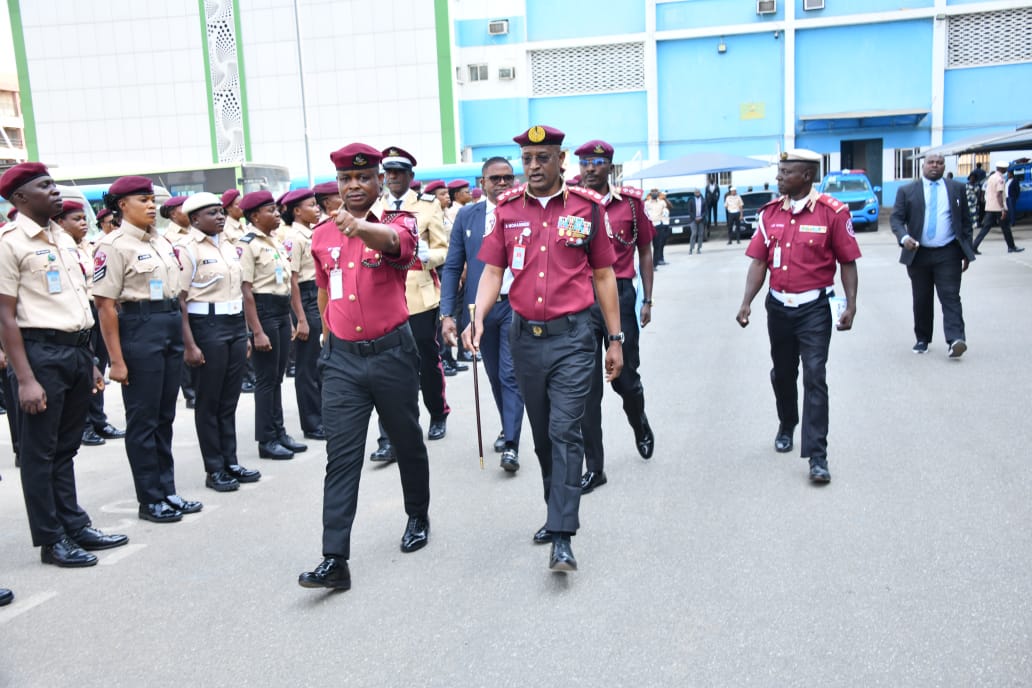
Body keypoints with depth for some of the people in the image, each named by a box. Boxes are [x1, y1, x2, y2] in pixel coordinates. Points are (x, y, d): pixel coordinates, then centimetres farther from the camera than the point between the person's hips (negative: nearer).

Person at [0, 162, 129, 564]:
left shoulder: (64, 238, 13)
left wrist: (90, 361, 14)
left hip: (77, 349, 7)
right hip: (41, 351, -7)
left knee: (66, 447, 16)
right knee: (40, 452, 5)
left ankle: (75, 526, 25)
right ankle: (51, 540, 15)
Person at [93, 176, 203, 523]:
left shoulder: (161, 241, 11)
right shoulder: (114, 245, -10)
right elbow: (105, 305, -13)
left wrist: (184, 337, 12)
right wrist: (116, 360, -16)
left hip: (172, 326, 7)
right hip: (138, 328, -7)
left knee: (165, 416, 13)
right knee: (143, 419, 3)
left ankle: (167, 491, 24)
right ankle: (150, 500, 14)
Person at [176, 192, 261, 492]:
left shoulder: (228, 243, 13)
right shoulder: (186, 248, -8)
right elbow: (180, 300, -12)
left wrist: (245, 333, 16)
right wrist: (189, 344, -16)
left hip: (236, 323, 6)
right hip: (207, 325, -6)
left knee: (229, 399, 12)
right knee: (209, 401, 3)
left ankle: (230, 462, 21)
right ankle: (214, 469, 13)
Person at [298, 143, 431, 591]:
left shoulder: (400, 223, -6)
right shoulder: (323, 236, 8)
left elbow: (393, 241, -32)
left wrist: (362, 227, -53)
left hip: (392, 352, -2)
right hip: (342, 357, 3)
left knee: (407, 442, 14)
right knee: (341, 457, -2)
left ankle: (418, 518, 39)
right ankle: (335, 559, -2)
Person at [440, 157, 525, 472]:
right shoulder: (466, 217, 4)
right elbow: (452, 267, 2)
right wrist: (447, 314, -6)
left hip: (517, 305, -3)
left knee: (511, 375, -7)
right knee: (495, 375, 15)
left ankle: (511, 445, -3)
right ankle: (508, 429, 34)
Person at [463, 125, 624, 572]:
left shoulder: (587, 207, 0)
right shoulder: (507, 209, 5)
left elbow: (603, 275, 4)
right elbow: (492, 270, 4)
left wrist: (615, 339, 3)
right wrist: (478, 318, -14)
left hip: (572, 337, -3)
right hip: (525, 336, 3)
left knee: (565, 433, -9)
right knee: (542, 434, 14)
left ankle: (562, 538, -4)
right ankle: (558, 511, 32)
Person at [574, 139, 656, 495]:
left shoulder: (630, 201, 1)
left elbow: (645, 252, 7)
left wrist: (648, 300, 5)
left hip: (621, 294, 0)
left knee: (626, 377, 10)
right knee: (587, 386, 2)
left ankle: (640, 425, 45)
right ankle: (594, 467, 12)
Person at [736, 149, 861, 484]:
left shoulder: (833, 212, -10)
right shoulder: (770, 212, 2)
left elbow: (848, 262, -6)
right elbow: (758, 261, 2)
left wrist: (851, 305, -10)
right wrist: (747, 302, -6)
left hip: (814, 308, -4)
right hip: (778, 305, 5)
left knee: (815, 378, -7)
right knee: (782, 373, 19)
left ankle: (817, 456, -3)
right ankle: (787, 426, 43)